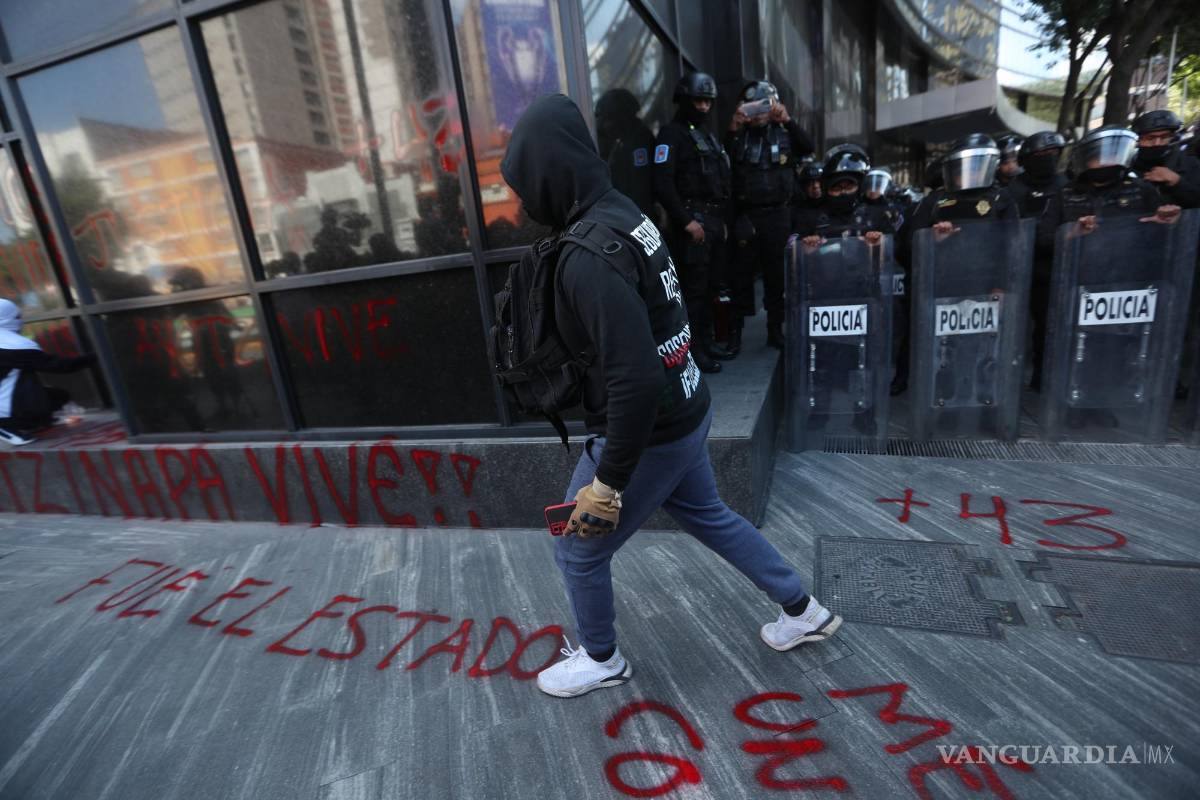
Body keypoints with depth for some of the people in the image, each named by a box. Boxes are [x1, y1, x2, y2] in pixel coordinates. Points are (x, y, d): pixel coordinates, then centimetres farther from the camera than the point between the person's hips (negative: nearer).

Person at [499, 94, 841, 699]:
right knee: (707, 516, 29)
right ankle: (803, 611, 48)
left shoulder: (590, 256, -27)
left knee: (578, 551, 14)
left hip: (648, 433, -9)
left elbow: (635, 379, -31)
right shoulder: (623, 213, 2)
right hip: (684, 414, 9)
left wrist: (607, 481, -22)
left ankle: (601, 660, 42)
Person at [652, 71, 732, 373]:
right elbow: (662, 183, -16)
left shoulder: (707, 134, 23)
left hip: (714, 219, 9)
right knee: (694, 287, -9)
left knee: (710, 286, 10)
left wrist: (723, 219, 17)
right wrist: (686, 221, -19)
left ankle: (706, 343, 19)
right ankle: (694, 352, -3)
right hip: (692, 220, -8)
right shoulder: (672, 133, -4)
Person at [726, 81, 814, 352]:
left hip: (777, 215, 1)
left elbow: (808, 148, -7)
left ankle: (775, 329, 16)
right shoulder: (739, 136, 8)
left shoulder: (784, 134, 9)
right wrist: (733, 129, -18)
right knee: (742, 273, -1)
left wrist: (787, 121, -17)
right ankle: (735, 332, 2)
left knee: (776, 273, 6)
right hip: (746, 215, -1)